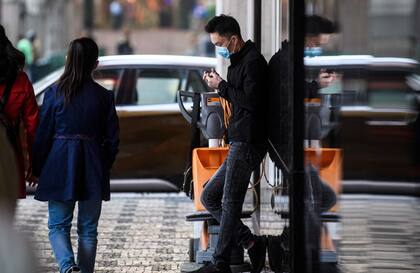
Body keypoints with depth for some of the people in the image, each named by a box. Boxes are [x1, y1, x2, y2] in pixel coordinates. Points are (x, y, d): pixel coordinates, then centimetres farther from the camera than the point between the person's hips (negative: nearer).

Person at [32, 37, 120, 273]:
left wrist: (38, 170, 8)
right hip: (93, 170, 1)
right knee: (88, 229, 12)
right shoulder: (103, 96, -3)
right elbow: (112, 138, 1)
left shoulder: (55, 93, -6)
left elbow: (43, 135, -2)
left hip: (60, 166, -1)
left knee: (58, 225, 5)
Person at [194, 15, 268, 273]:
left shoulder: (253, 61, -12)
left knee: (230, 204, -7)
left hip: (247, 144, -11)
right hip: (239, 144, 11)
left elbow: (251, 102, -20)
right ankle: (252, 243, 11)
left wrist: (221, 86, -13)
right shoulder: (239, 61, 18)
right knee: (209, 197, 12)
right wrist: (219, 84, 9)